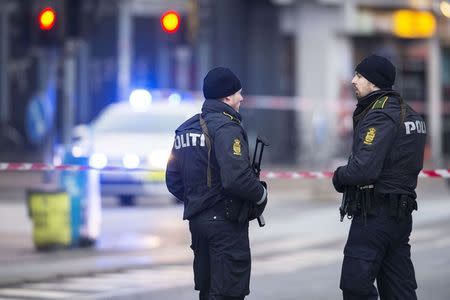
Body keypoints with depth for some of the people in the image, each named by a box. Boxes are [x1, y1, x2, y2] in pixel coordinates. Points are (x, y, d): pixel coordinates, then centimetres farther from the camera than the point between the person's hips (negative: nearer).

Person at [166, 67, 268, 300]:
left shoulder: (185, 129, 12)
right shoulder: (226, 128, -14)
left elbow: (173, 180, 16)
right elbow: (236, 178, -26)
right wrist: (261, 195, -9)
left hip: (196, 220, 8)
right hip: (226, 221, -8)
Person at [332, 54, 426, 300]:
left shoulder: (379, 117, -16)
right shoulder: (408, 114, 14)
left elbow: (364, 169, -25)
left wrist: (339, 176, -5)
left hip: (375, 215, -10)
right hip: (401, 213, 10)